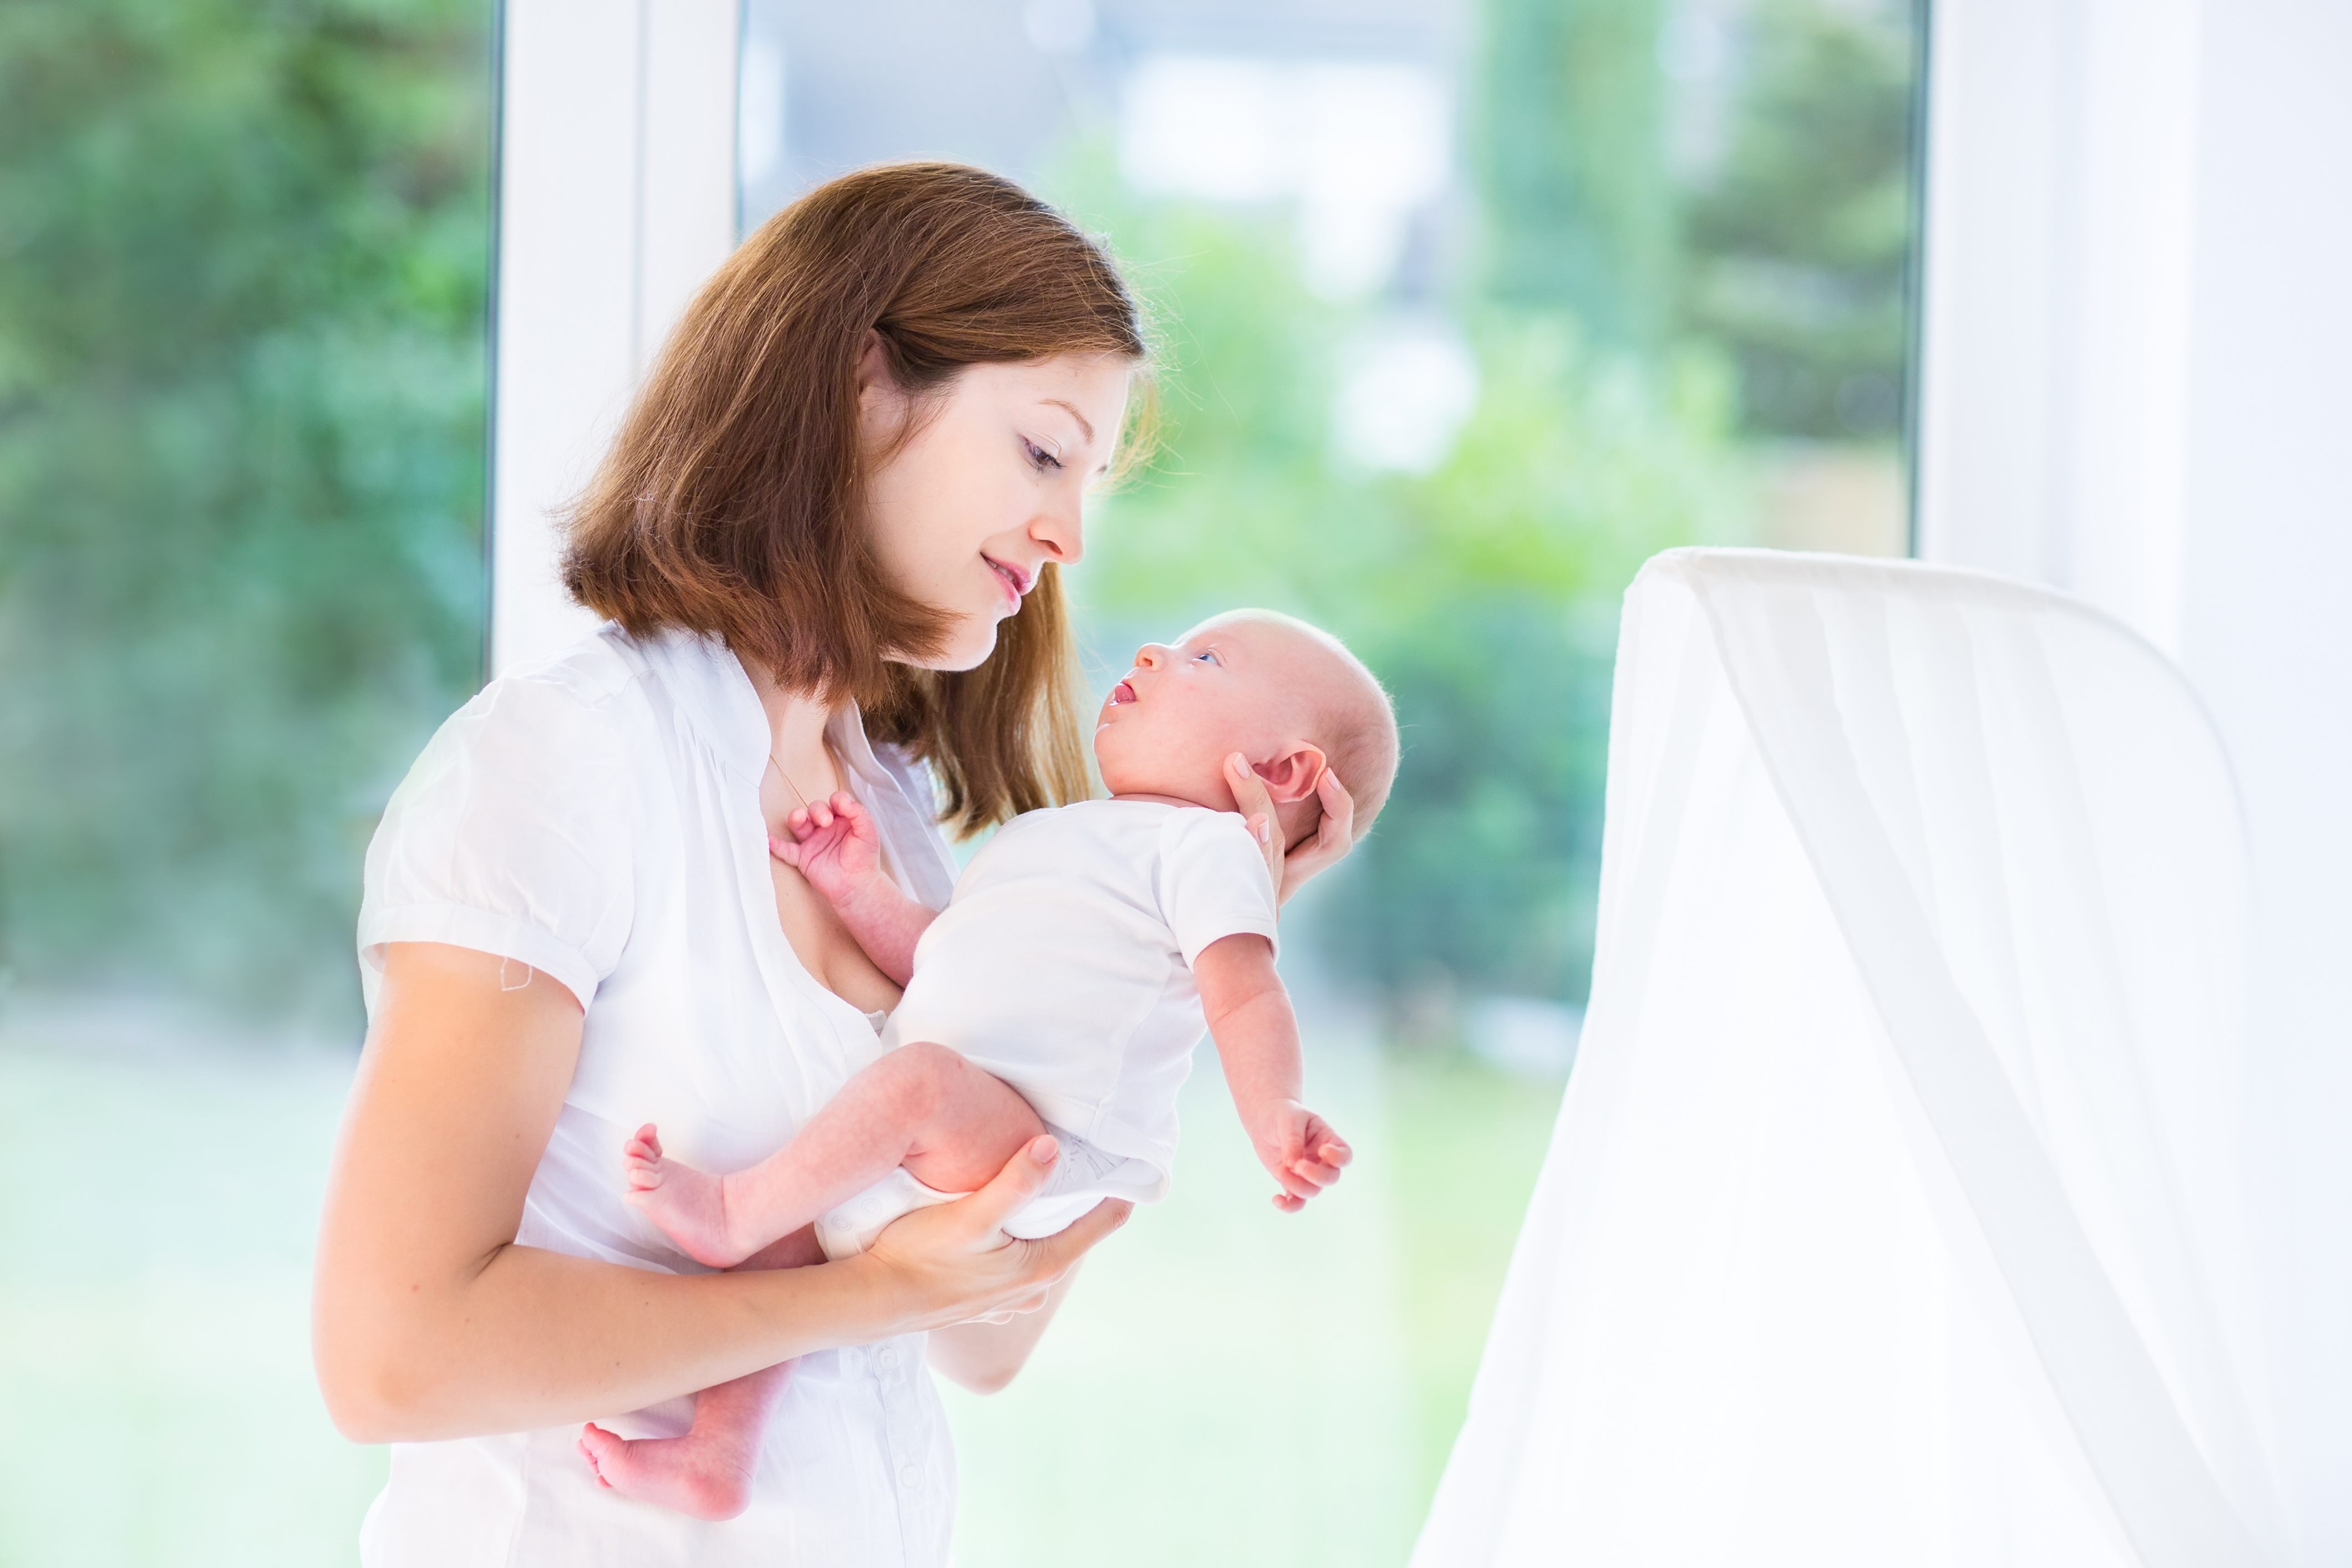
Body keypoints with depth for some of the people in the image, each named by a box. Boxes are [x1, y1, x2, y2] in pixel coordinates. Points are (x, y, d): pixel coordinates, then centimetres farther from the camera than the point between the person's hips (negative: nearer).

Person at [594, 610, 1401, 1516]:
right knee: (773, 1233, 6)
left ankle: (729, 1210, -24)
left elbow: (1244, 996, -15)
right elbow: (932, 956, 29)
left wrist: (1273, 1119, -33)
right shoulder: (1053, 838, 30)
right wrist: (860, 892, 11)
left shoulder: (1205, 845, 0)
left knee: (923, 1075, -34)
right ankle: (716, 1455, 2)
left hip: (1036, 1162, -10)